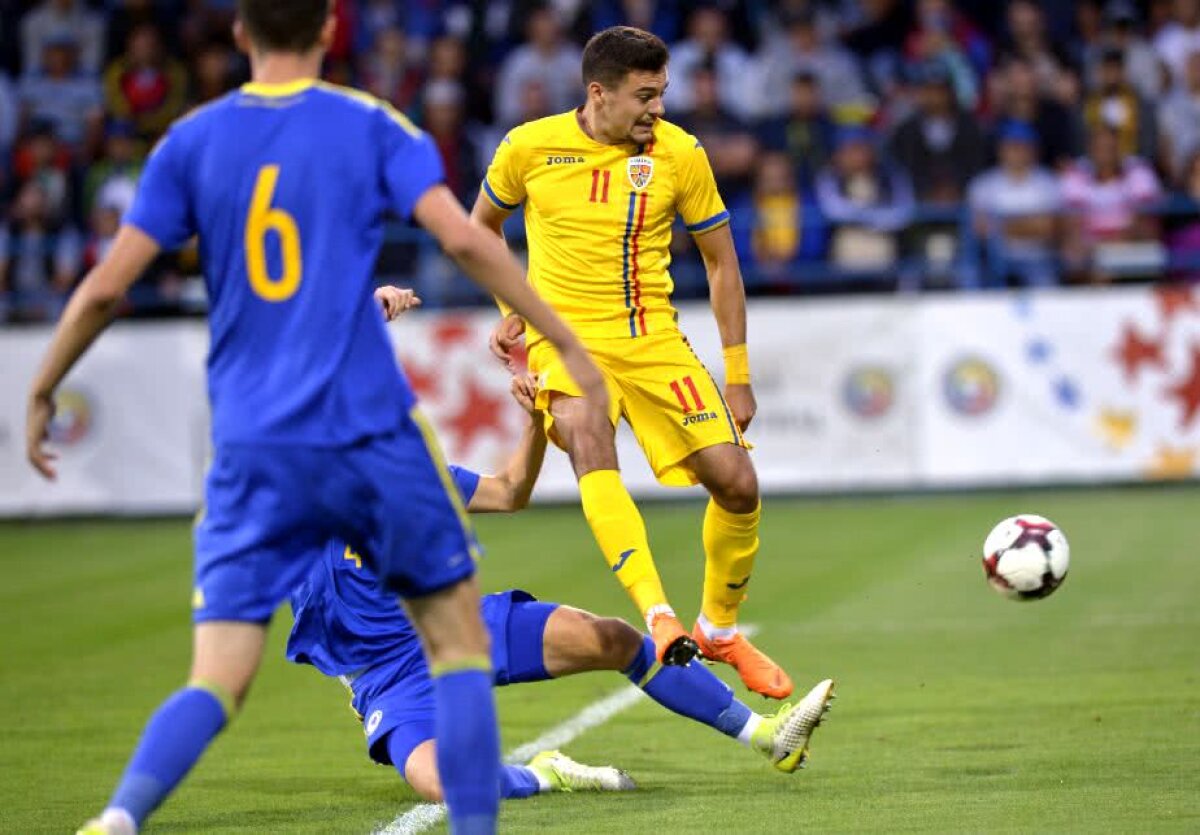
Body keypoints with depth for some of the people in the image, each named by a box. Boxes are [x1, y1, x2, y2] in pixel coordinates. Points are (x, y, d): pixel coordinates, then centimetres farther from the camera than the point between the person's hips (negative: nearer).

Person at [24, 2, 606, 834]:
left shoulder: (192, 142, 8)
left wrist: (42, 392, 17)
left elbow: (106, 287, 4)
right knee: (458, 640, 13)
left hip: (250, 449, 2)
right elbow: (465, 239, -10)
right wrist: (570, 347, -5)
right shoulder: (371, 125, 3)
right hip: (372, 433, -2)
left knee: (216, 681, 0)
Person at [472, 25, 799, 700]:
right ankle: (658, 617, -44)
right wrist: (512, 309, 5)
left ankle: (720, 629, 17)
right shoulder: (531, 147, -3)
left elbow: (722, 263, 7)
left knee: (737, 483, -9)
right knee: (587, 436, -35)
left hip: (654, 339, 2)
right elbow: (482, 226, 17)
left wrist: (739, 378, 6)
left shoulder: (680, 154, -2)